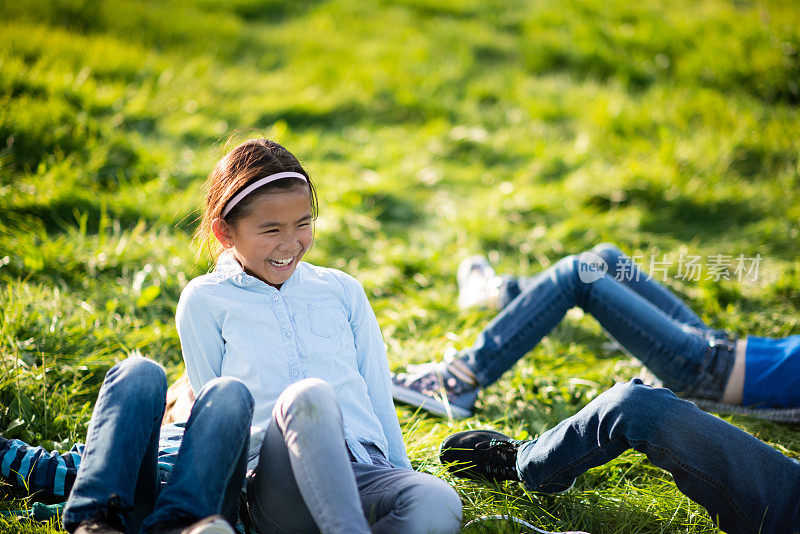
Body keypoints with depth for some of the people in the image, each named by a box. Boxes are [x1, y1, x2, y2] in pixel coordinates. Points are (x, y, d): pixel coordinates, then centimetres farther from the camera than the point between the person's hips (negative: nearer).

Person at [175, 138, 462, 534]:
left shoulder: (344, 291, 20)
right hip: (279, 484, -3)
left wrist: (405, 483, 12)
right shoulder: (205, 301, 11)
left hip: (365, 472, 3)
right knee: (308, 395, -38)